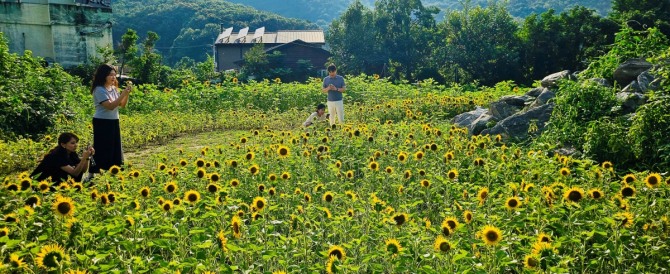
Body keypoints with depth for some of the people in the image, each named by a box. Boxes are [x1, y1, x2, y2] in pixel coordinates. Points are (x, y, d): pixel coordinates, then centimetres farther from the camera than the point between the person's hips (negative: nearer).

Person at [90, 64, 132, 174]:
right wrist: (123, 94, -23)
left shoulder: (113, 89, 8)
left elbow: (122, 105, 9)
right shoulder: (99, 90, -14)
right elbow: (110, 106, -23)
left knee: (115, 149, 12)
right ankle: (95, 172, 2)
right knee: (102, 150, -5)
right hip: (102, 123, -8)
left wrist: (127, 93, -7)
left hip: (114, 122, 8)